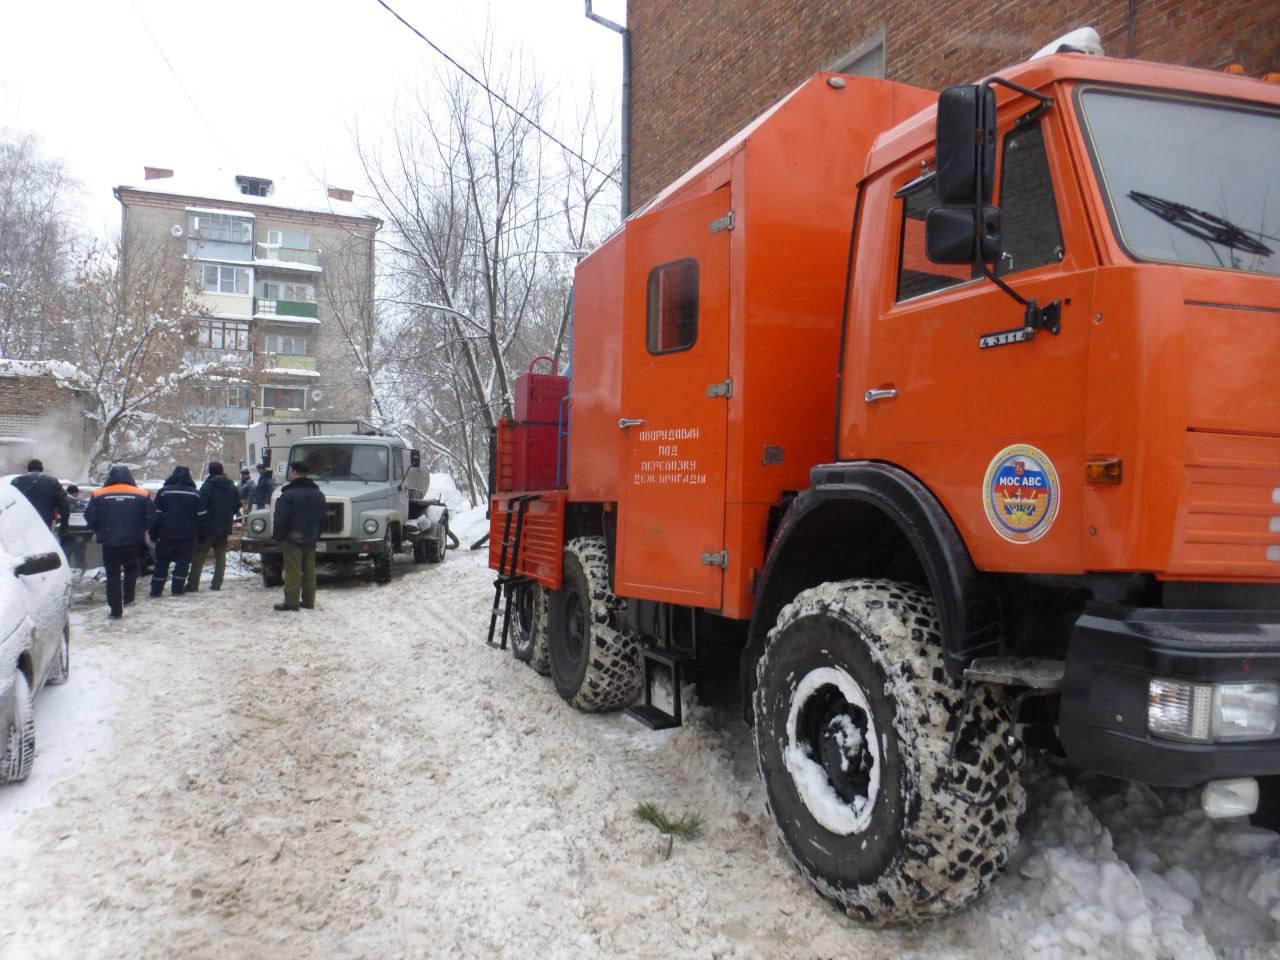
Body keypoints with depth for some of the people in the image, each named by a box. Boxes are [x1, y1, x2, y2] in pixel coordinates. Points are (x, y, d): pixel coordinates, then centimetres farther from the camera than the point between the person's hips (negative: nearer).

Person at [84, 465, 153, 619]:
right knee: (131, 569, 26)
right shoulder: (142, 495, -5)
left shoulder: (98, 495, -4)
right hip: (132, 542, 1)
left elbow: (90, 519, -3)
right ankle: (128, 598, 24)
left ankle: (116, 610, 7)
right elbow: (150, 518, -3)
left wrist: (99, 531, 15)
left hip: (109, 542, 0)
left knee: (113, 576, 7)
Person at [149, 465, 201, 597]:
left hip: (166, 534, 0)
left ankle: (156, 589, 10)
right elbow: (199, 516, 2)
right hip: (187, 535, 0)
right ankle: (178, 589, 2)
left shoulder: (164, 491, -2)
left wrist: (154, 534, 2)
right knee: (183, 561, 5)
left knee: (161, 562, 9)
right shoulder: (194, 493, 1)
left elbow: (156, 514, -3)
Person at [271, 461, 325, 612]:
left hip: (292, 538, -6)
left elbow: (280, 519, -15)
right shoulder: (318, 494, 10)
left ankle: (291, 601, -1)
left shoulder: (288, 494, -14)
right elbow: (322, 518, 13)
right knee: (309, 570, 9)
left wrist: (277, 536, -4)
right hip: (311, 539, 6)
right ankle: (308, 601, 13)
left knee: (293, 570, -3)